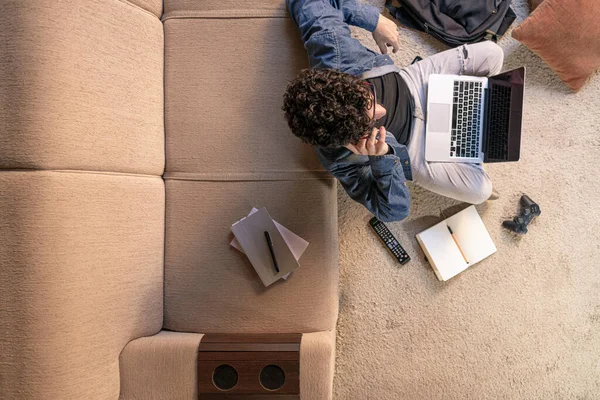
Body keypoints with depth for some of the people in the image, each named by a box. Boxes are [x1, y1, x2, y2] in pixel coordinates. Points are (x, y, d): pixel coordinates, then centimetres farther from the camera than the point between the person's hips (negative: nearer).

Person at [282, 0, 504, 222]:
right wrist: (381, 158, -46)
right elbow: (393, 210, -29)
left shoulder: (329, 46, -33)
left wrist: (375, 19, -18)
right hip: (406, 148, -4)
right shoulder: (341, 160, -37)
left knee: (491, 53, -4)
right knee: (479, 190, -15)